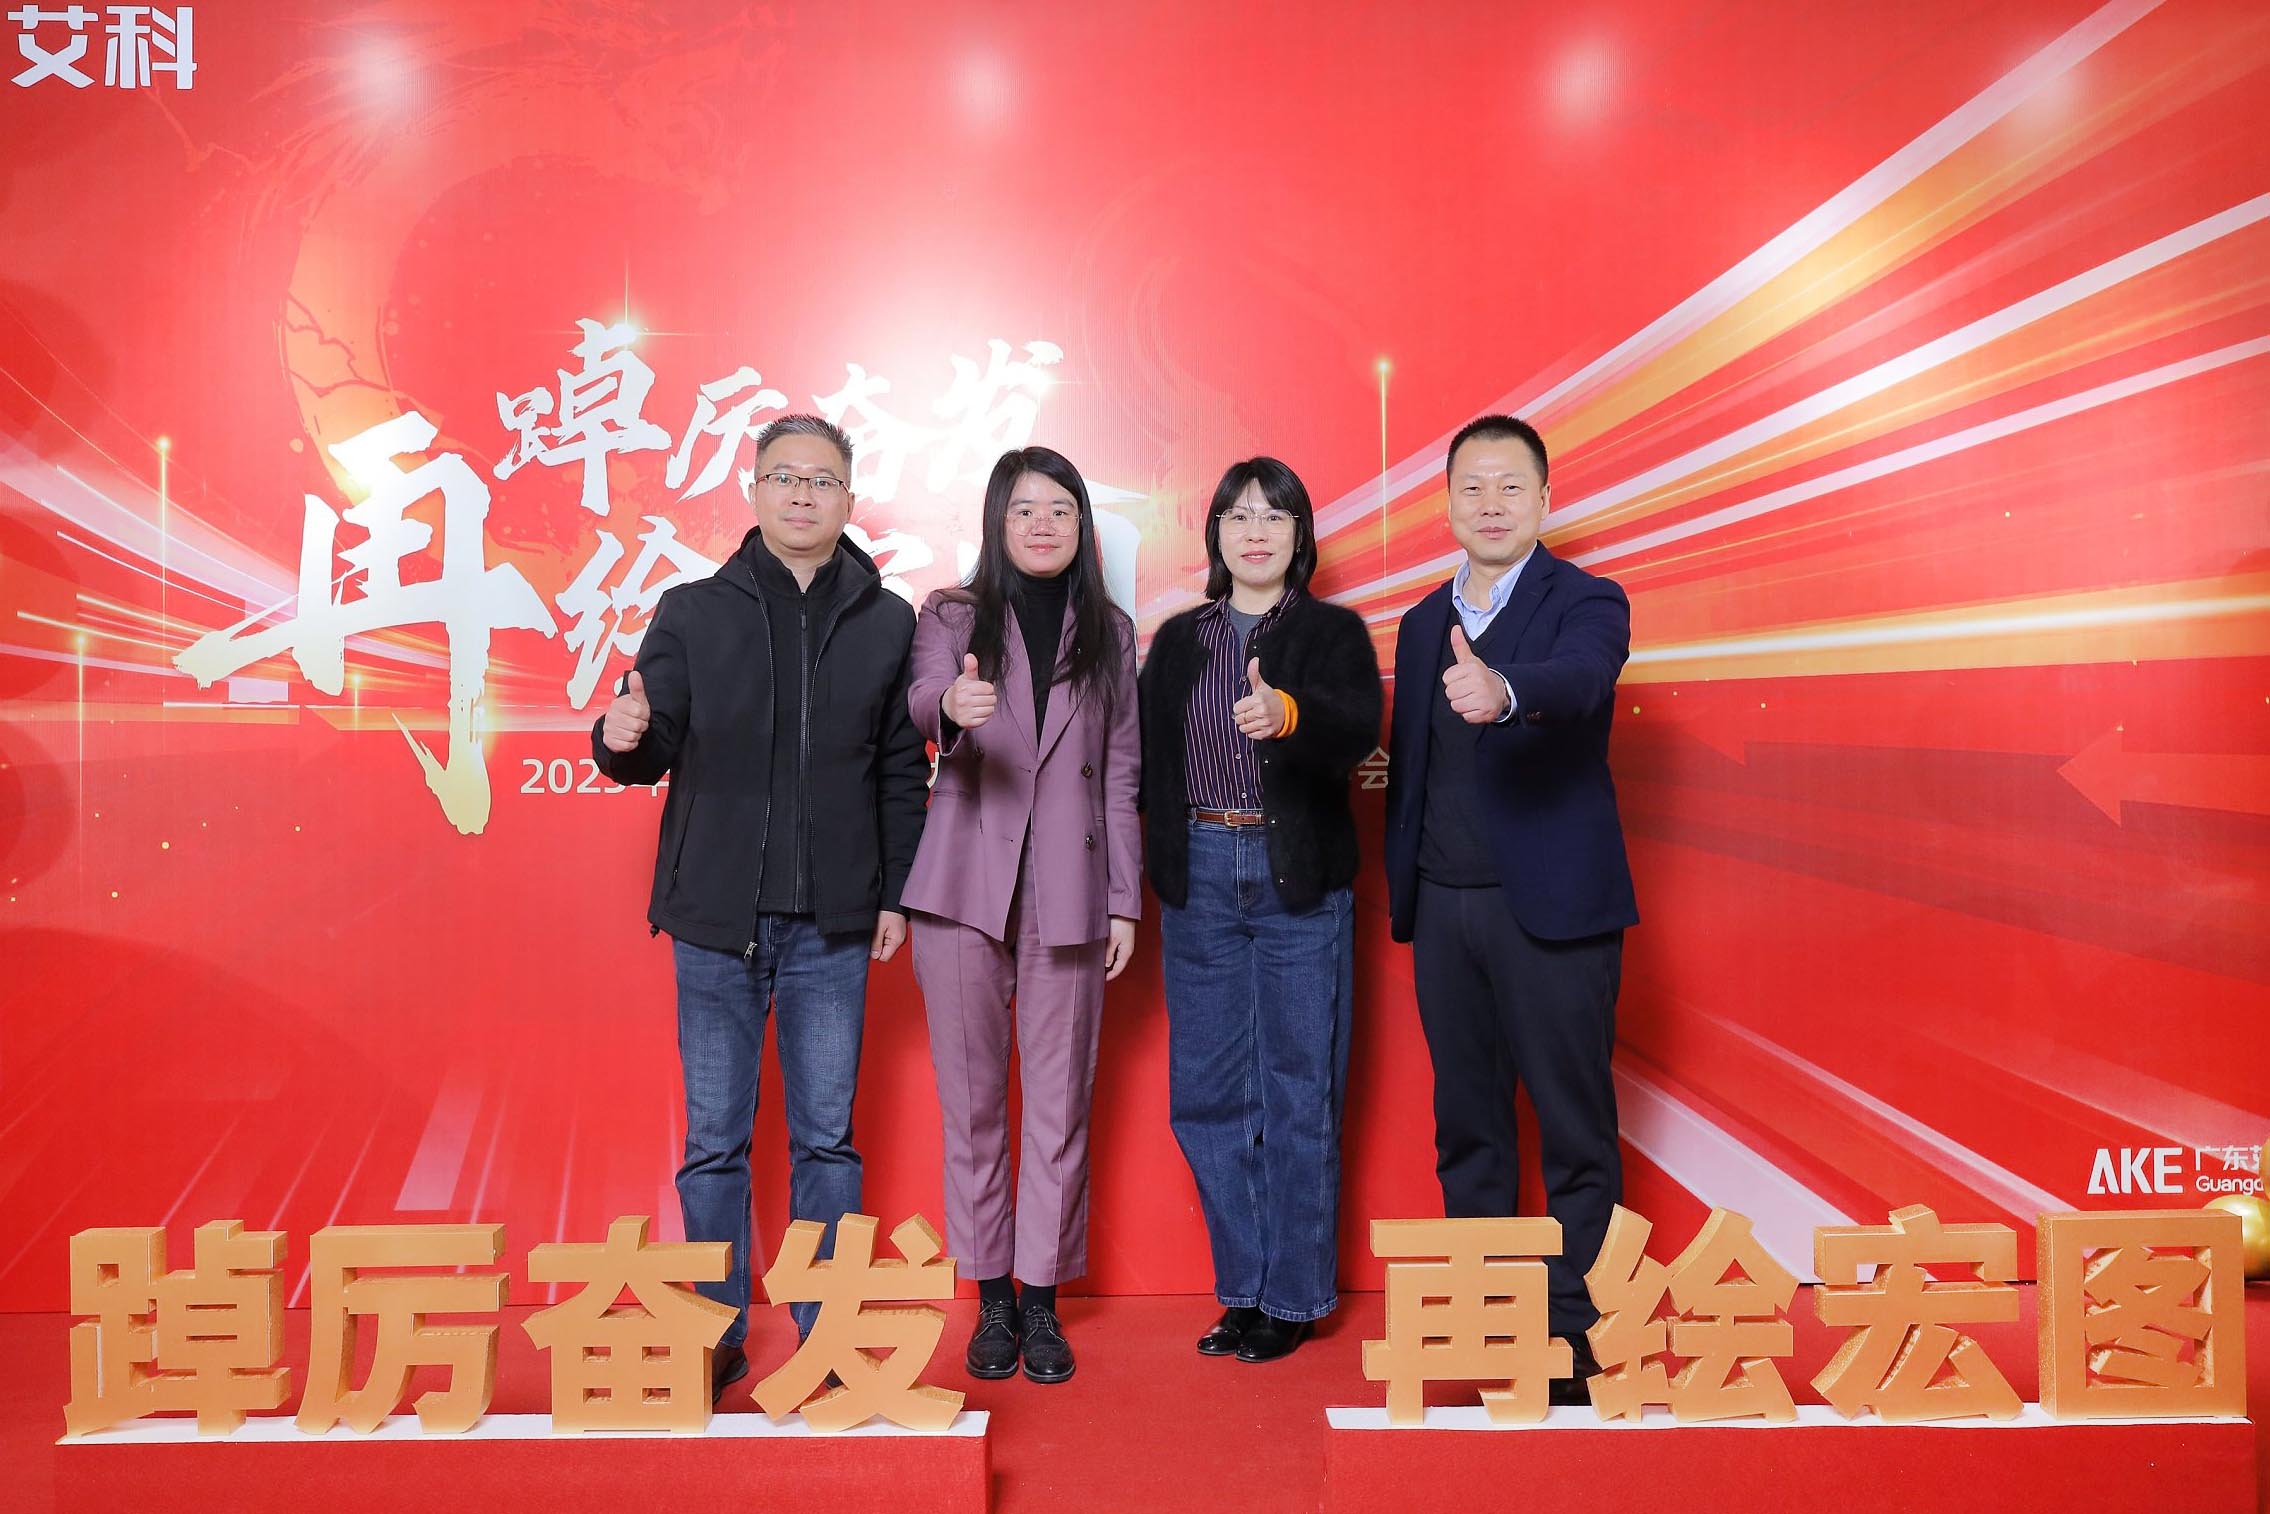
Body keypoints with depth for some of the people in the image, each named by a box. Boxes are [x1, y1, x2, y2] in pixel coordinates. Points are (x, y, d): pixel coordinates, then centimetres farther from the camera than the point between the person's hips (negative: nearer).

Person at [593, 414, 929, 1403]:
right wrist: (623, 738, -20)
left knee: (827, 1136, 7)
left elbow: (903, 772, 6)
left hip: (833, 926, 0)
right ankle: (717, 1335, 21)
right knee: (715, 1139, 7)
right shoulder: (693, 613, 5)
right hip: (717, 917, 0)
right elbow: (655, 748, 3)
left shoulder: (886, 622, 5)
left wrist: (898, 893, 3)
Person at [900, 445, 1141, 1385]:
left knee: (1059, 1103, 3)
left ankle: (1041, 1299, 15)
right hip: (964, 887, -1)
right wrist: (952, 705, -39)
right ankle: (991, 1297, 18)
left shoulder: (1110, 633, 11)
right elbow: (920, 704, -14)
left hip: (1068, 893, 1)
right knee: (972, 1100, 5)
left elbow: (1120, 772, 11)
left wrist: (1126, 901, 6)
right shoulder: (950, 617, 6)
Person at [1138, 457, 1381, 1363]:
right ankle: (1245, 1289, 21)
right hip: (1200, 879, 4)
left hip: (1299, 882, -3)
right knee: (1207, 1093, 7)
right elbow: (1148, 760, 11)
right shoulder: (1178, 641, 12)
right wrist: (1160, 867, -1)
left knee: (1299, 1094, 2)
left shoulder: (1334, 634, 2)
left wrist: (1288, 713, -36)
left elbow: (1357, 733, -16)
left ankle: (1293, 1298, 15)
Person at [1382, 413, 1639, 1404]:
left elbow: (1579, 679, -27)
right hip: (1445, 905, 5)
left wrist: (1504, 690, -49)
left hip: (1551, 905, -5)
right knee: (1466, 1127, 12)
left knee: (1574, 1127, 1)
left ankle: (1572, 1333, 12)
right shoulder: (1423, 623, 14)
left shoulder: (1587, 604, -3)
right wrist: (1403, 895, 12)